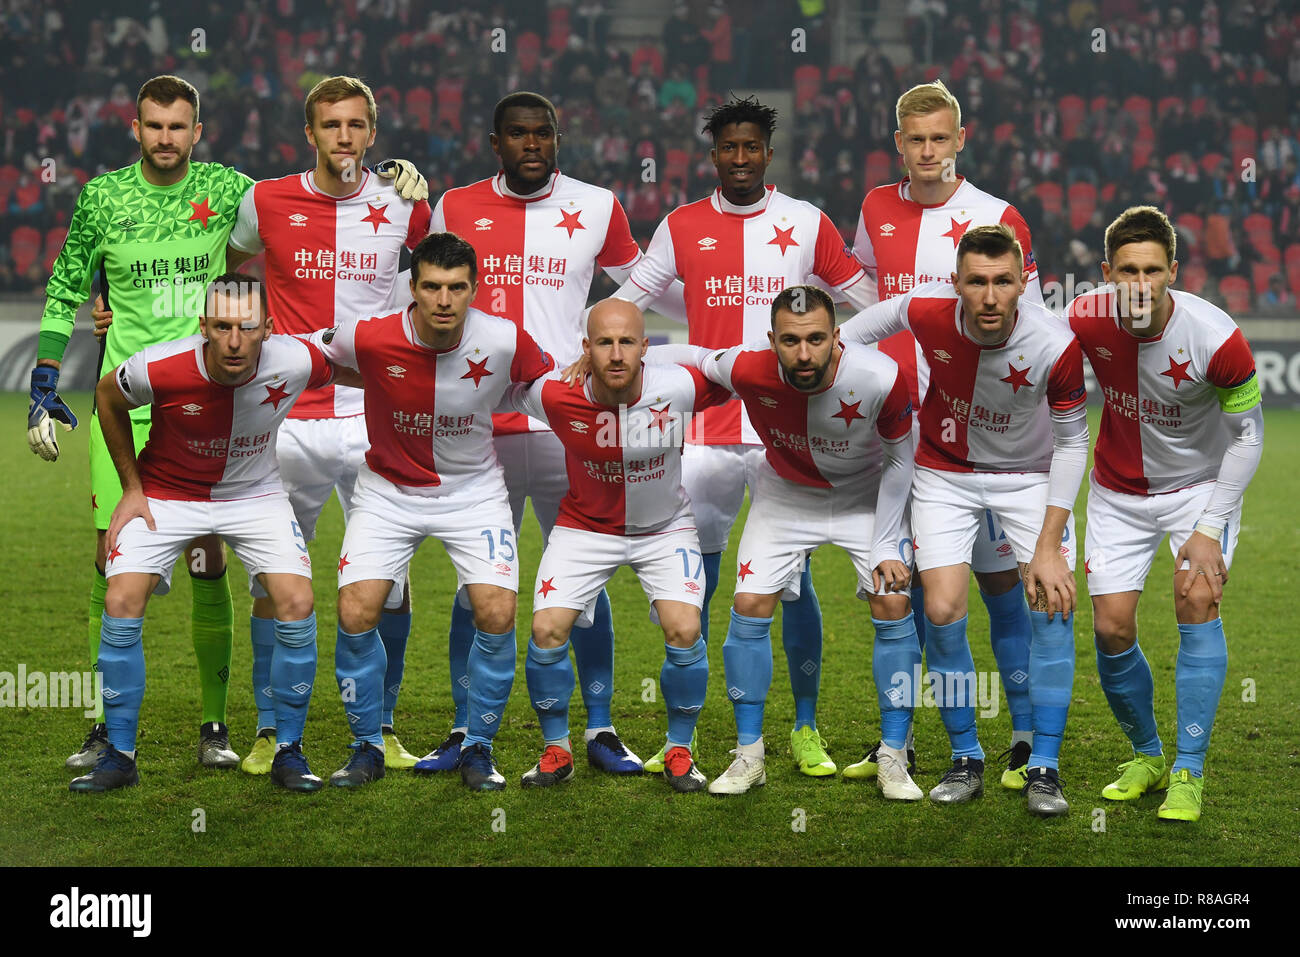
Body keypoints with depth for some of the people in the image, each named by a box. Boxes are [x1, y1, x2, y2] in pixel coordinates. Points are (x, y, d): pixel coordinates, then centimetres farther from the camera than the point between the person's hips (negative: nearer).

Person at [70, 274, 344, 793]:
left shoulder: (295, 362, -27)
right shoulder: (159, 369, -30)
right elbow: (108, 398, -6)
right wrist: (132, 488, -2)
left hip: (255, 494, 1)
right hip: (166, 493, -1)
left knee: (297, 605, -15)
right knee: (121, 604, -15)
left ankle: (288, 751, 2)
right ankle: (118, 756, 0)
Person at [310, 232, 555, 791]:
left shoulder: (503, 341, -19)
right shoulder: (367, 338, -22)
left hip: (473, 488, 0)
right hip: (388, 489, 0)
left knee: (497, 614, -14)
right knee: (356, 613, -13)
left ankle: (478, 748, 6)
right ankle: (367, 747, 8)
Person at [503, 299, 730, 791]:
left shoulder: (679, 388, -25)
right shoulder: (554, 395, -24)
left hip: (665, 527, 0)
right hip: (585, 526, 0)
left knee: (684, 629, -17)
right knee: (547, 630, -12)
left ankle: (679, 751, 6)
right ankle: (556, 750, 10)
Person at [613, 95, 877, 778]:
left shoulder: (806, 224, 5)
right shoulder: (683, 227, 7)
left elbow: (873, 306, 13)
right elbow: (625, 305, 16)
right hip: (708, 431, 1)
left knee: (793, 581, 1)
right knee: (694, 581, 4)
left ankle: (806, 729, 11)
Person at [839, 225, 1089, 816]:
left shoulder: (1056, 346, -29)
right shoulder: (927, 312, -26)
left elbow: (1071, 442, -16)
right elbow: (873, 319, 1)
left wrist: (1048, 544, -18)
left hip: (1029, 473, -1)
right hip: (945, 472, 1)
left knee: (1053, 604, -13)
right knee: (942, 611, -9)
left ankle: (1043, 768, -2)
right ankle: (965, 760, 9)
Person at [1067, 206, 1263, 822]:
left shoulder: (1216, 338, -27)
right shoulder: (1085, 320, -21)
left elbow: (1247, 432, -13)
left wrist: (1210, 528, -17)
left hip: (1200, 484, -2)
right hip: (1118, 490, 2)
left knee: (1198, 600, -21)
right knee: (1111, 630, -3)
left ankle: (1189, 772, -11)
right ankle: (1146, 754, 22)